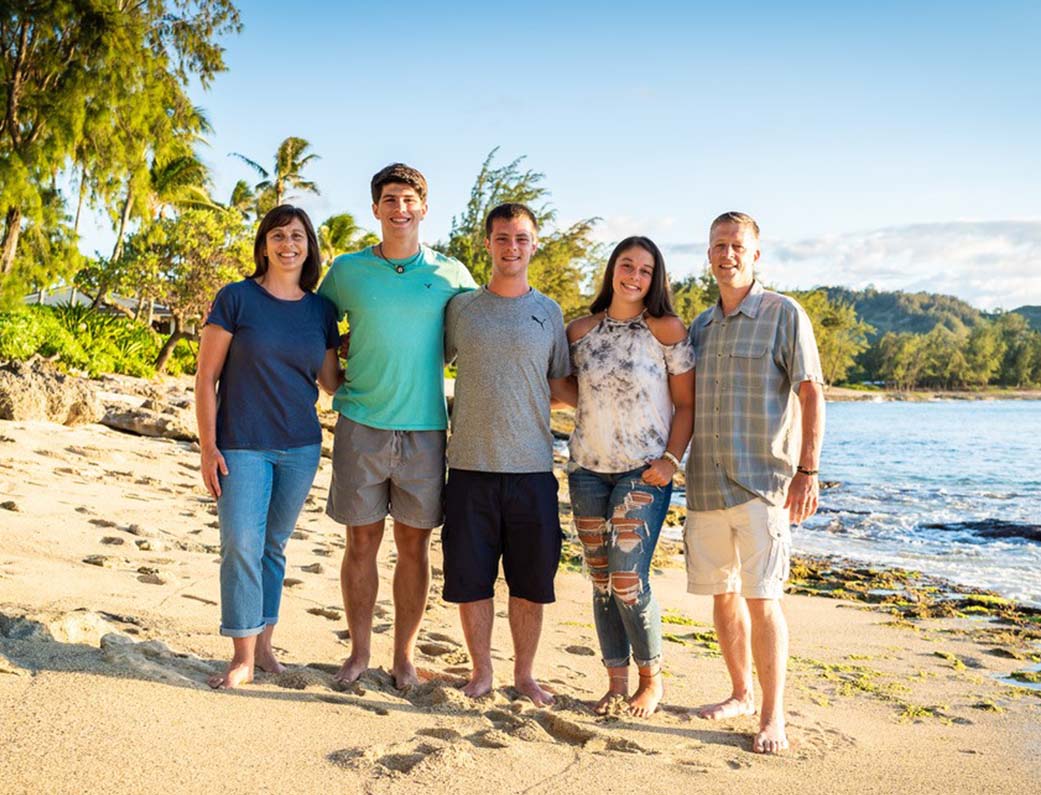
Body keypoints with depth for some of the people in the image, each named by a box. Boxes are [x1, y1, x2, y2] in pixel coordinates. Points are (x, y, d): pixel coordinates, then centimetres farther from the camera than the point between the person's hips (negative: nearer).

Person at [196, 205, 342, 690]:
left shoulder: (321, 311, 6)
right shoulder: (236, 298, -5)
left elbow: (331, 382, 12)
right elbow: (206, 377, -5)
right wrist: (208, 446, -9)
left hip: (300, 448, 3)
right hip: (242, 446, -3)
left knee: (274, 546, 12)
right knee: (241, 547, -5)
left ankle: (264, 645, 24)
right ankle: (243, 657, 6)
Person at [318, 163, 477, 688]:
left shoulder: (451, 275, 4)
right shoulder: (347, 270, 5)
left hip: (425, 429, 0)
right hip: (361, 425, 0)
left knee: (414, 545, 6)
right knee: (361, 542, 5)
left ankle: (404, 655, 19)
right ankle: (359, 651, 20)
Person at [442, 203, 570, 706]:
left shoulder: (549, 312, 7)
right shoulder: (460, 309, 6)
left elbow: (560, 386, 14)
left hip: (532, 468, 0)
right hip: (470, 466, 0)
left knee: (531, 580, 7)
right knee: (470, 578, 5)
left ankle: (524, 673, 24)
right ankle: (481, 670, 23)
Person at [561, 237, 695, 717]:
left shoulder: (667, 330, -3)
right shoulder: (581, 331, 7)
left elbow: (686, 404, -2)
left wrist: (671, 460, -12)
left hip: (644, 472, -4)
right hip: (588, 470, 4)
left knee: (627, 580, -9)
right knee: (600, 581, 7)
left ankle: (652, 679, 11)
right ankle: (616, 681, 19)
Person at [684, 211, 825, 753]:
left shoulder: (784, 314, -2)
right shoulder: (701, 326, 15)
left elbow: (811, 394, -5)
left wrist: (807, 471, -12)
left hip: (762, 482, -6)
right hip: (706, 483, 6)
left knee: (761, 597, -9)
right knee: (722, 593, 11)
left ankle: (773, 716, 1)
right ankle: (741, 694, 27)